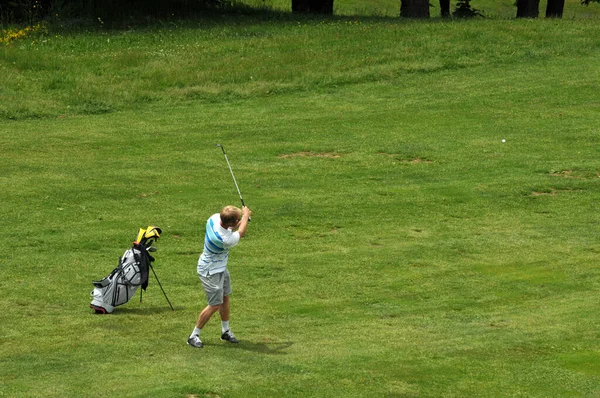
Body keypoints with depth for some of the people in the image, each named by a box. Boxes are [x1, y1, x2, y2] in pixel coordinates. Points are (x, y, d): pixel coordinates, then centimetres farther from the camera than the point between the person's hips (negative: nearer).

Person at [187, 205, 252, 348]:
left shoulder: (215, 217, -18)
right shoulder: (226, 240, -39)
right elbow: (241, 233, -15)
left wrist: (243, 216, -2)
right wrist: (246, 215, 1)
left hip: (221, 268, 9)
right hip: (211, 272, -9)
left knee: (225, 299, 18)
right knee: (215, 305, -3)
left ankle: (226, 331, 34)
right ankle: (194, 336, 8)